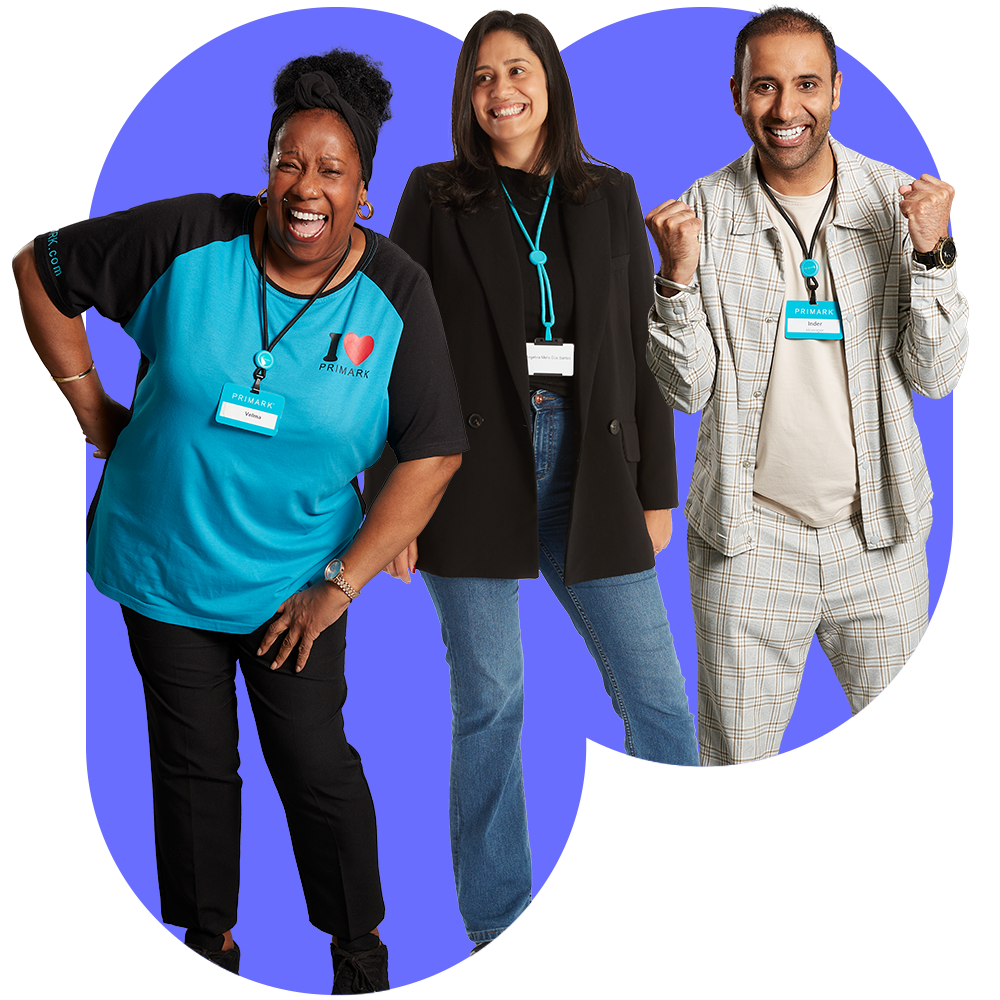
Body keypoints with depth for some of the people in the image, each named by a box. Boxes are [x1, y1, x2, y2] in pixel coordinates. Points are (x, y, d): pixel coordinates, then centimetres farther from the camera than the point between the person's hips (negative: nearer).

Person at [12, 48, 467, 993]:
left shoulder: (394, 295, -12)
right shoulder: (187, 239, -14)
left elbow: (434, 452, -10)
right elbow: (41, 267, -2)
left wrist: (341, 581, -13)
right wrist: (94, 411, -3)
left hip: (293, 583, 0)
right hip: (162, 563, 1)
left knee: (317, 766, 4)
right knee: (193, 762, 14)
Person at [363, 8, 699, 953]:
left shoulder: (610, 196, 10)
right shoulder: (435, 197, 4)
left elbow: (642, 346, 10)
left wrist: (657, 487, 7)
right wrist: (391, 495, -4)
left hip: (588, 467, 2)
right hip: (473, 467, -2)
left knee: (657, 695, 1)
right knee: (488, 701, 4)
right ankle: (495, 926, 17)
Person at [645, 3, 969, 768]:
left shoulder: (900, 201, -3)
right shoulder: (702, 210, -5)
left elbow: (936, 378, -5)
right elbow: (689, 391, -5)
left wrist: (931, 253, -18)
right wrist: (678, 275, -20)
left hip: (881, 534, 1)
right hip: (749, 539, -1)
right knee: (737, 760, 8)